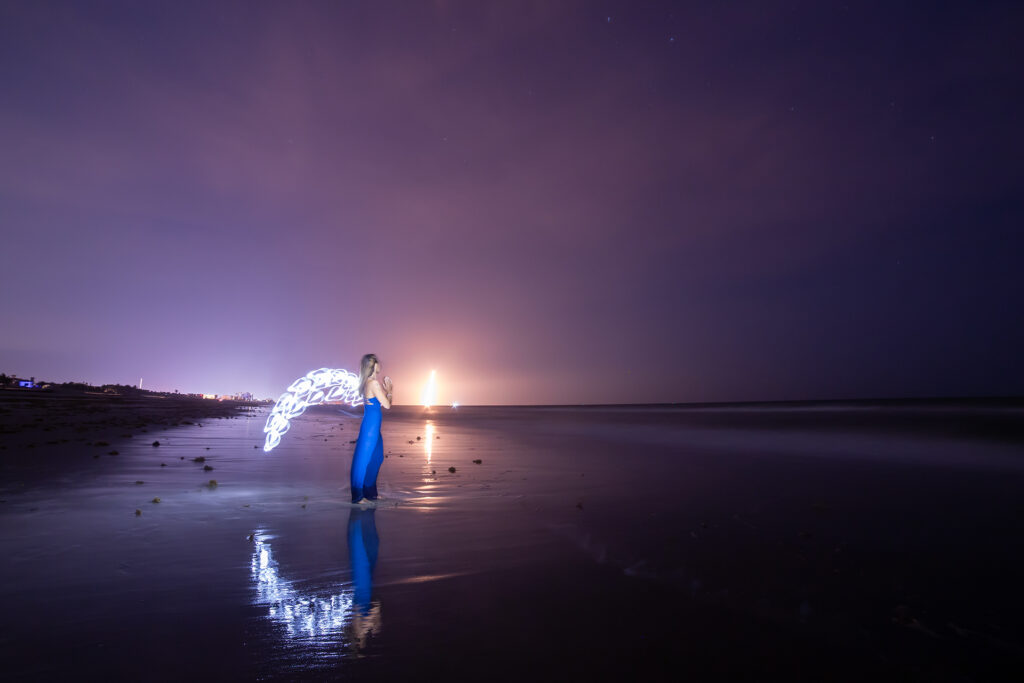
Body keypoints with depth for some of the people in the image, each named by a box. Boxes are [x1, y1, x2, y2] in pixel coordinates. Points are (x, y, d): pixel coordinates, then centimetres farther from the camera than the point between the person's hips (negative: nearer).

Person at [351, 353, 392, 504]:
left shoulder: (368, 383, 11)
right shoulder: (374, 383, -18)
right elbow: (387, 405, -14)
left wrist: (386, 389, 13)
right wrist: (388, 390, 1)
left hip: (372, 427, 10)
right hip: (371, 427, -10)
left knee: (375, 459, 18)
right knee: (363, 460, -1)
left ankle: (370, 492, 29)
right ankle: (358, 496, 7)